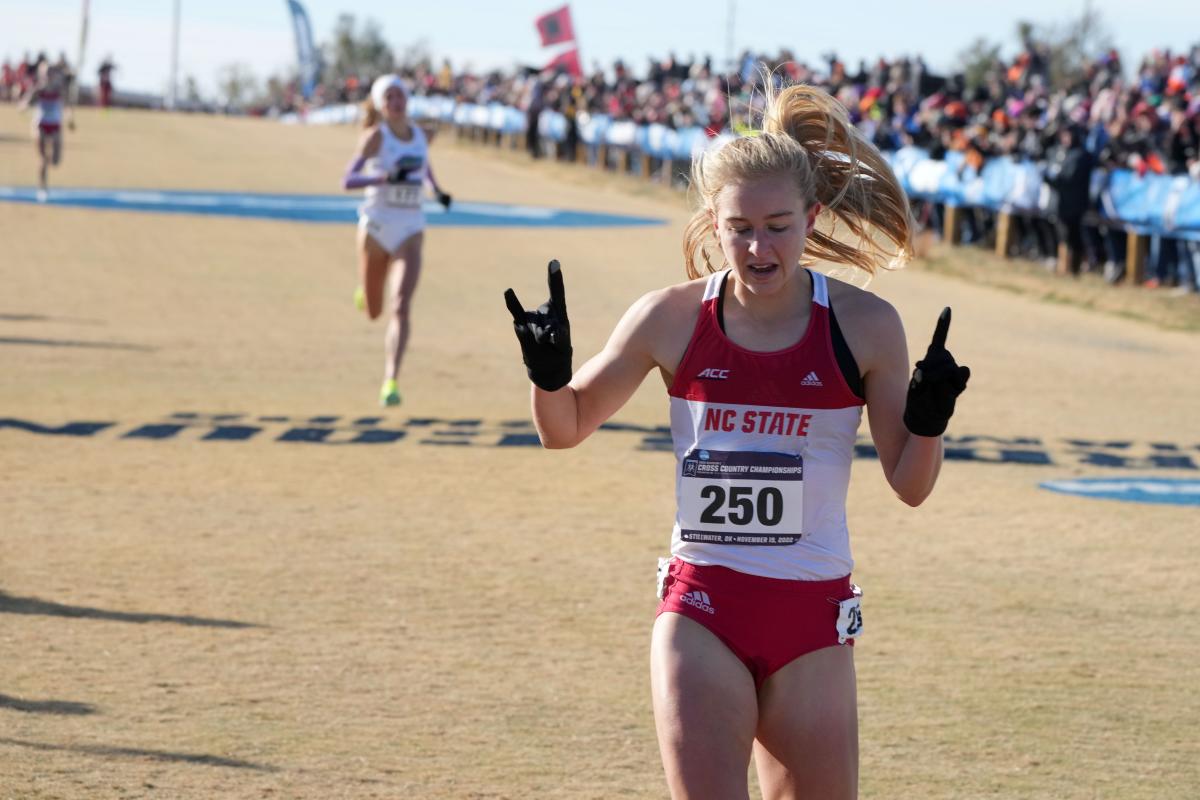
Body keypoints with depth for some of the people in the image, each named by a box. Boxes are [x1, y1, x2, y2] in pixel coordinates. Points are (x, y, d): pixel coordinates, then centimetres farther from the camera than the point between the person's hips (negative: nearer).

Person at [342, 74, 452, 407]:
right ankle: (365, 291, 51)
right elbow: (347, 181, -19)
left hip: (411, 229, 2)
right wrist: (386, 177, -33)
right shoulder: (376, 136, -8)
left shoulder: (418, 133, 6)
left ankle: (390, 383, -21)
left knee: (401, 308, -17)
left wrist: (437, 189, 15)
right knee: (373, 312, 13)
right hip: (376, 225, -2)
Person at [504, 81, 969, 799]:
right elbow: (567, 428, 10)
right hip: (700, 610, 0)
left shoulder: (864, 326, -4)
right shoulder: (673, 319, -3)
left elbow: (910, 484, 2)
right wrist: (549, 377, -11)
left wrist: (929, 420, -18)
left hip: (813, 614, 0)